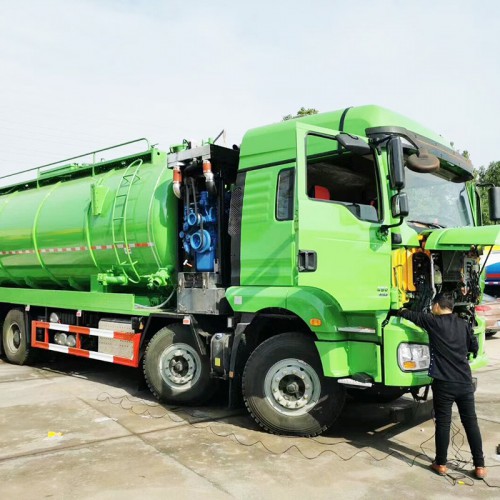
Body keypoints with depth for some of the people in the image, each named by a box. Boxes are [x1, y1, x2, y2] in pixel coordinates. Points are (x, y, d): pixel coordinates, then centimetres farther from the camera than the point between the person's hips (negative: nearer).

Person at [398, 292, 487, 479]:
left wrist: (400, 311, 28)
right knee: (471, 423, 11)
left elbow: (412, 315, 9)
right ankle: (479, 466, 15)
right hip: (465, 382, 4)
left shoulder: (433, 322, -5)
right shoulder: (463, 324, 5)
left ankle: (441, 464, 16)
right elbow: (474, 347, 13)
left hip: (444, 383, -3)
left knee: (443, 423, 6)